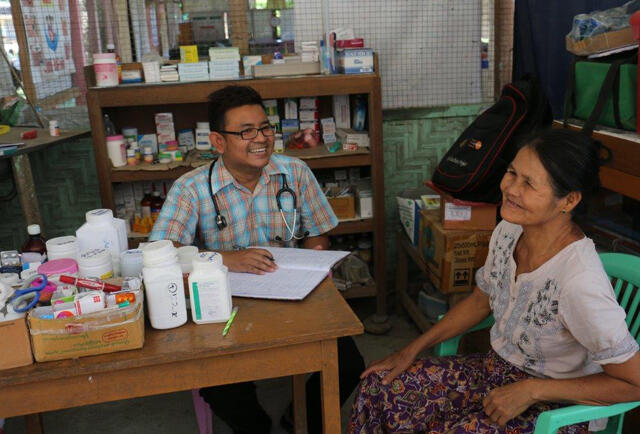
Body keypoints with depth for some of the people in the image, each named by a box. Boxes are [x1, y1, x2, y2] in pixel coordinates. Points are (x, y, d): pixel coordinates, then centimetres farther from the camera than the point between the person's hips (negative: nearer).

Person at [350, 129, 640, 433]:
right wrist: (412, 350, 5)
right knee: (378, 385, -4)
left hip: (557, 408, -6)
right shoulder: (508, 231, -9)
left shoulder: (579, 282, -32)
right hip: (497, 368, 7)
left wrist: (530, 391, -21)